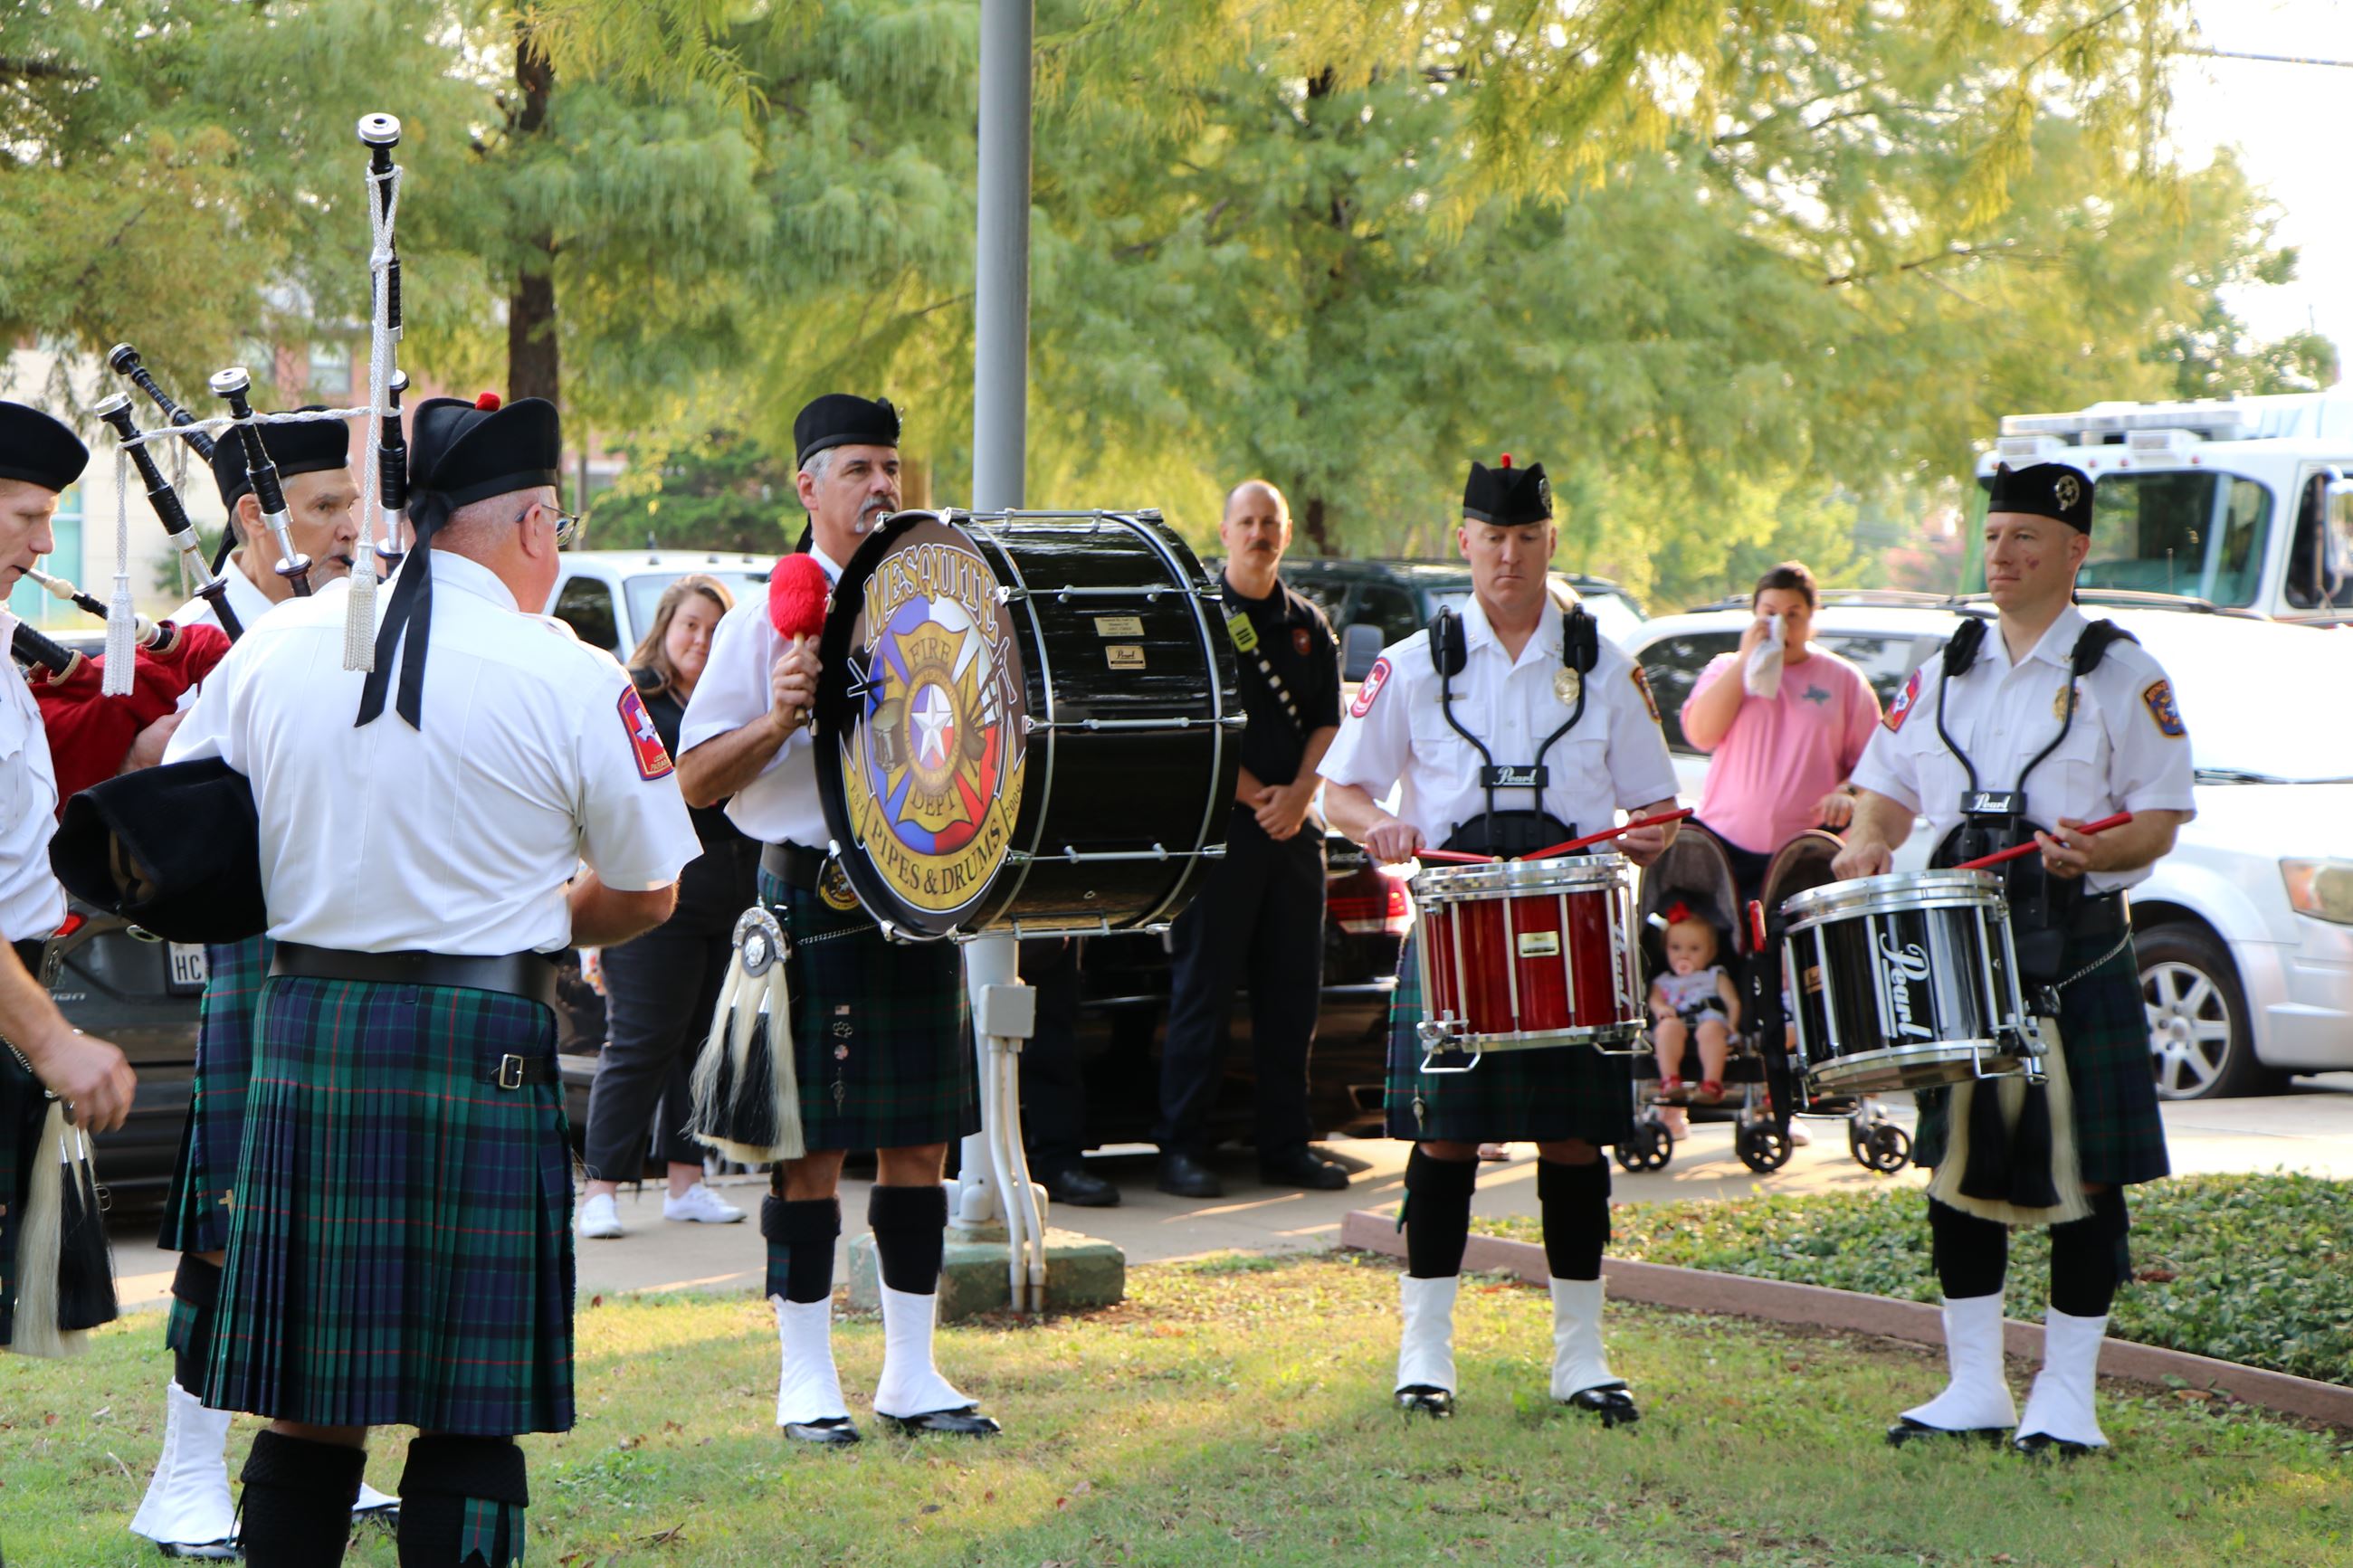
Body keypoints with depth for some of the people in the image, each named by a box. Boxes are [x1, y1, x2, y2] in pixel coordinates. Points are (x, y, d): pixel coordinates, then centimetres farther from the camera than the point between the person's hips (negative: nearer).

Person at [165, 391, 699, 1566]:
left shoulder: (274, 645, 6)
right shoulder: (572, 681, -5)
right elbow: (646, 894, 4)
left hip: (303, 1029, 4)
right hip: (480, 1046, -4)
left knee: (308, 1405, 11)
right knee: (470, 1417, 2)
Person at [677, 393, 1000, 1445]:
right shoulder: (766, 622, 0)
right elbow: (695, 782, -4)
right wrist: (777, 720, -19)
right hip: (814, 900, -5)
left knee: (921, 1144, 7)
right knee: (811, 1150, -2)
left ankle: (911, 1374, 15)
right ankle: (806, 1380, 6)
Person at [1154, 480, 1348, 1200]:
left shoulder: (1308, 625, 14)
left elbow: (1329, 723, 12)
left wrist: (1298, 795, -5)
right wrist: (1253, 795, -13)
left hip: (1294, 826, 5)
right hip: (1216, 826, -5)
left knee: (1293, 993, 6)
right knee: (1202, 991, -5)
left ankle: (1286, 1146, 13)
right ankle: (1181, 1149, -2)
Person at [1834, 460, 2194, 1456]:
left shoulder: (2120, 675, -1)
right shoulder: (1944, 671, 13)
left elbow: (2162, 816, -3)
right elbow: (1887, 786, 19)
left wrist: (2094, 852, -23)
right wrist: (1866, 843, -3)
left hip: (2076, 947, -4)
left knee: (2083, 1169, -2)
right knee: (1957, 1161, 7)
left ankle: (2066, 1397, 6)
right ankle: (1974, 1388, 16)